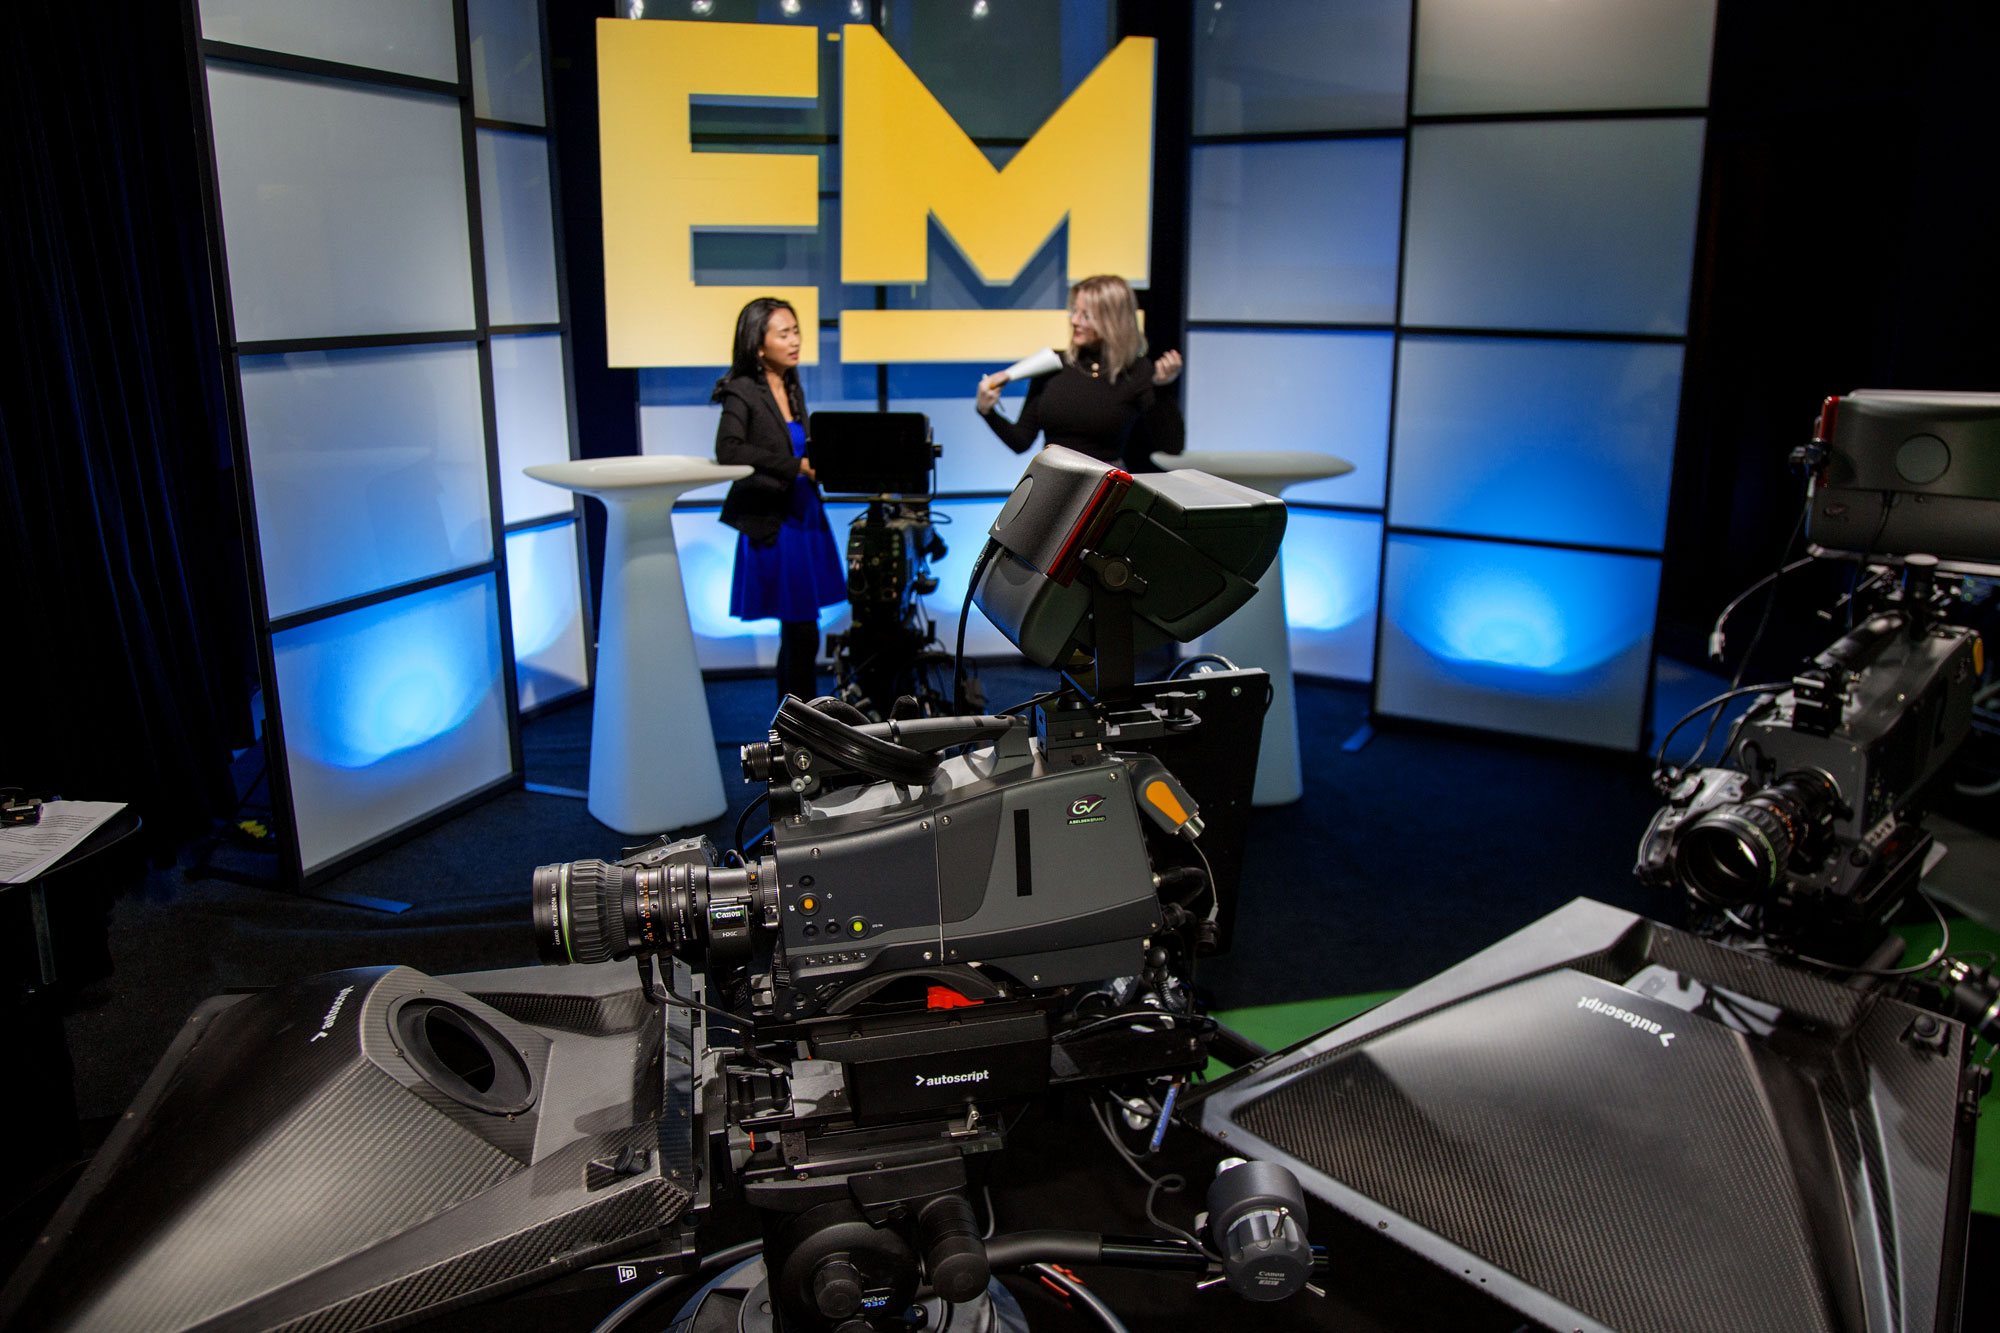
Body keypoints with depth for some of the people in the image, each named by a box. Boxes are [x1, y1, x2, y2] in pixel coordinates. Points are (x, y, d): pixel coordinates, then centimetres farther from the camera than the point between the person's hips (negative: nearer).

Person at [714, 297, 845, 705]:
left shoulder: (793, 390, 13)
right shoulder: (742, 392, -10)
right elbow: (728, 450, -25)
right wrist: (795, 466, -28)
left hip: (805, 516, 8)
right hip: (773, 526, -8)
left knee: (796, 632, 13)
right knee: (802, 633, -7)